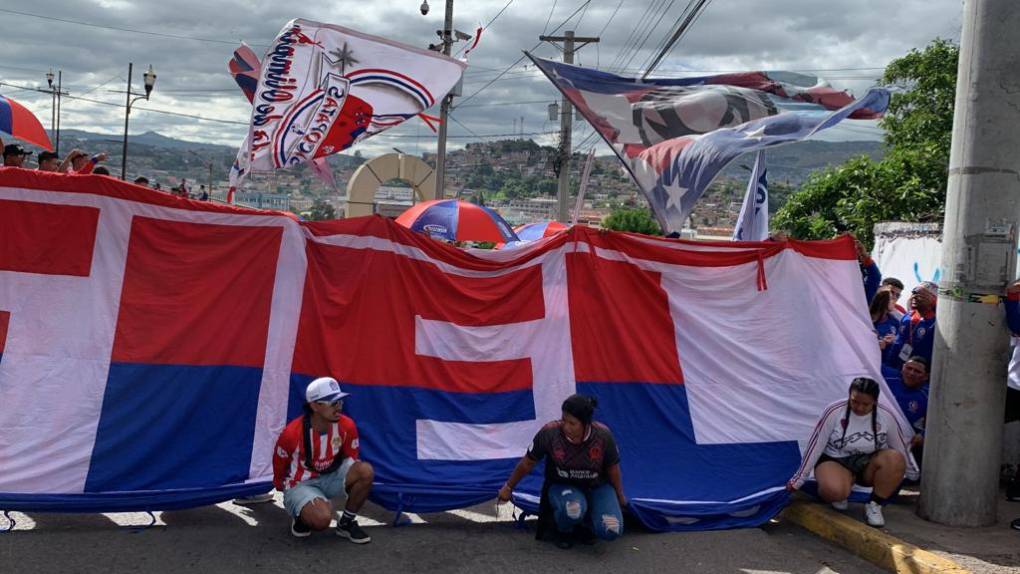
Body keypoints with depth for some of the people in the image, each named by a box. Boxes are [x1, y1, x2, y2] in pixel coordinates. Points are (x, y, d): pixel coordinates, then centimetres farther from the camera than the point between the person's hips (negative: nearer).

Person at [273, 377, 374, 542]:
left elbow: (351, 460, 6)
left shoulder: (346, 426, -13)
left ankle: (346, 523, -2)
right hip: (300, 484, -5)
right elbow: (279, 463, -3)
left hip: (330, 476, 5)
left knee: (366, 471, -24)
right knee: (322, 519, -34)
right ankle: (301, 516, 5)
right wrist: (283, 486, 11)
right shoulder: (292, 433, -23)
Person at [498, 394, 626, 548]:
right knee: (573, 510, -38)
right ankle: (561, 530, -1)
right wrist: (508, 487, 5)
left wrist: (620, 496, 11)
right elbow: (527, 463, -8)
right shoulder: (549, 433, -25)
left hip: (596, 487, 1)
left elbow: (613, 468, -3)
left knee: (611, 531, -23)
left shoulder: (603, 435, -23)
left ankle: (584, 524, 12)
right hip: (561, 486, -1)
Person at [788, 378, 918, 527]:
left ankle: (874, 505, -11)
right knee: (834, 490, -37)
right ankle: (839, 495, 2)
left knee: (895, 459, -29)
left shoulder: (886, 416, -12)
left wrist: (914, 476, 15)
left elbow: (900, 447, 4)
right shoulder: (834, 412, -19)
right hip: (835, 461, -3)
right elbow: (816, 445, -14)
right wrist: (799, 479, -11)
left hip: (868, 465, 3)